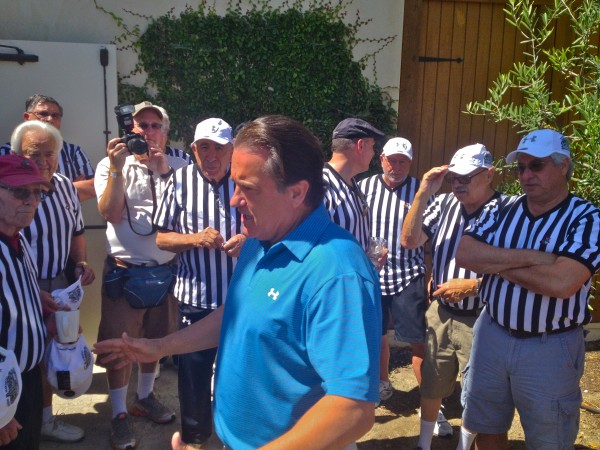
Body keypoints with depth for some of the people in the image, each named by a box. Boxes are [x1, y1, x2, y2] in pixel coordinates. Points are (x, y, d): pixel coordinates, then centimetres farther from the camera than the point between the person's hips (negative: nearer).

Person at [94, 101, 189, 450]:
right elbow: (110, 213, -12)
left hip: (166, 268, 3)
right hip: (125, 270, -2)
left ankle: (145, 397, 38)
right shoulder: (110, 165, 0)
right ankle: (119, 414, 21)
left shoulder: (177, 166, 5)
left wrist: (164, 171, -14)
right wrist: (117, 169, -20)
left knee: (155, 337, 17)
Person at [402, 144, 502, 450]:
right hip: (440, 313, 5)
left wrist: (473, 286, -22)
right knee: (431, 386, 20)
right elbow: (410, 241, -5)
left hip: (480, 321, -4)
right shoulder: (444, 203, -1)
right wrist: (423, 193, -14)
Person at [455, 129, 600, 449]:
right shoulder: (502, 210, 1)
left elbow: (561, 282, -27)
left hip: (551, 347, -4)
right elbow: (463, 253, -12)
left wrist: (494, 261, -15)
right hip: (491, 334, 4)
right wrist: (527, 257, -21)